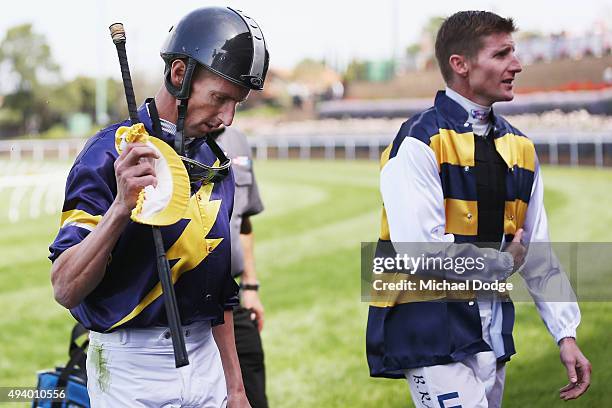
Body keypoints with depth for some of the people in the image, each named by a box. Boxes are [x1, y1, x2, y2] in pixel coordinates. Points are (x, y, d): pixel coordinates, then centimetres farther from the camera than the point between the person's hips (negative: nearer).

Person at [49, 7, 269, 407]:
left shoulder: (216, 166, 8)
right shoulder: (112, 155, -13)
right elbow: (66, 291, -19)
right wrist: (121, 208, -31)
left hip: (203, 357, 6)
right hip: (131, 371, -6)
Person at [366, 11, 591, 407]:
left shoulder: (519, 147, 11)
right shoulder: (420, 142, -13)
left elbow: (539, 255, 14)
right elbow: (423, 252, -22)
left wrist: (566, 334, 7)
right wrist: (504, 262, -7)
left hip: (492, 332, 7)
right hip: (431, 330, -7)